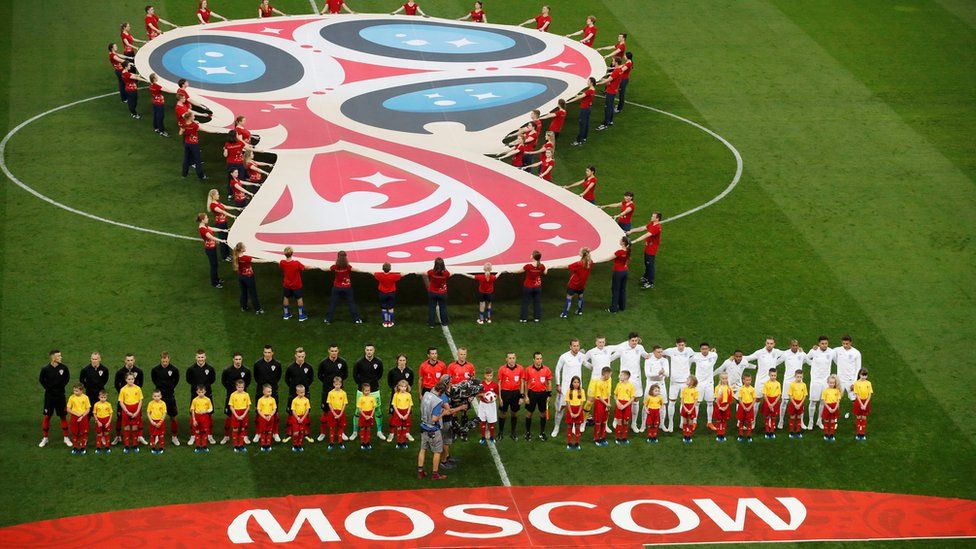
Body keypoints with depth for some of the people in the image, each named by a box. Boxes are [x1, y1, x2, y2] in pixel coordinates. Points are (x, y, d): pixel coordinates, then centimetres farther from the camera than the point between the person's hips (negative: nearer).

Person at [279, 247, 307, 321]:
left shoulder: (282, 263, -20)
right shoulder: (297, 263, -31)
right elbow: (303, 268, -12)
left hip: (286, 285, 3)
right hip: (296, 285, -3)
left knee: (286, 297, 23)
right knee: (299, 299, 15)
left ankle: (286, 314, 37)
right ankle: (301, 316, 22)